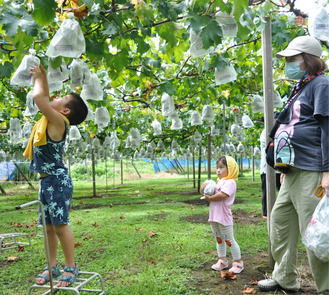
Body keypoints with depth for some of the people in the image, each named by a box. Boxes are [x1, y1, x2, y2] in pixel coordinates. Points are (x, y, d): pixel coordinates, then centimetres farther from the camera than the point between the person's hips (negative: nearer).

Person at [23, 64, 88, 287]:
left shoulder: (58, 121, -13)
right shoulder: (50, 119, 11)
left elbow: (38, 97, -23)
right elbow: (43, 97, 26)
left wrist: (39, 79, -5)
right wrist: (42, 75, 18)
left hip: (58, 180, -9)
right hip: (46, 181, 9)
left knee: (60, 224, -5)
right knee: (49, 226, 11)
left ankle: (71, 267, 6)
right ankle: (52, 267, 20)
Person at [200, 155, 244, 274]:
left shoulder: (230, 182, -13)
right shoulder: (219, 181, 17)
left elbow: (222, 195, -26)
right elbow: (212, 193, 14)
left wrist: (209, 198, -16)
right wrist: (205, 192, -6)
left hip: (223, 216, -9)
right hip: (214, 216, 9)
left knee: (229, 240, 0)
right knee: (219, 240, 17)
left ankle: (238, 263, 13)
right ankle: (222, 261, 29)